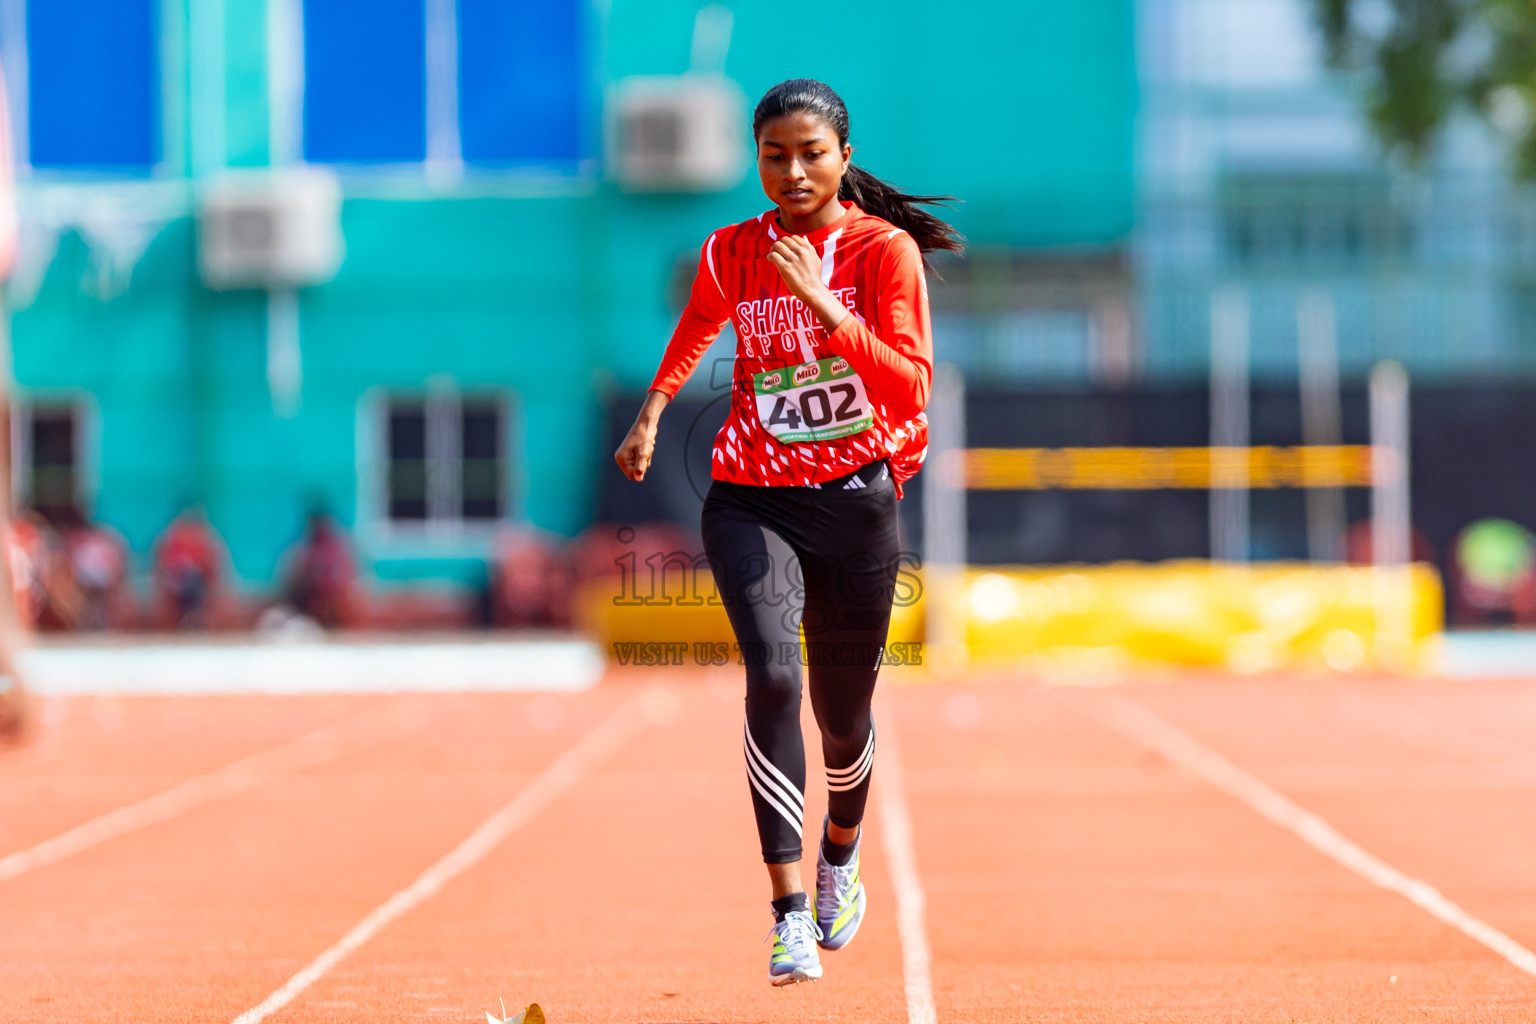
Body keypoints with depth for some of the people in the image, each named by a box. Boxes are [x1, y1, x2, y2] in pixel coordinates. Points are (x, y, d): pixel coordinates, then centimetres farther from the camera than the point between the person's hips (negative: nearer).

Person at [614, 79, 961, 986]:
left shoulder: (886, 250, -7)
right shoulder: (732, 254, 3)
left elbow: (912, 388, -18)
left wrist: (822, 302, -25)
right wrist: (651, 415, 22)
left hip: (855, 501, -1)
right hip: (750, 499, 1)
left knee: (844, 711, 11)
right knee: (774, 675, -23)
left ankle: (842, 858, 45)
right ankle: (789, 913, -24)